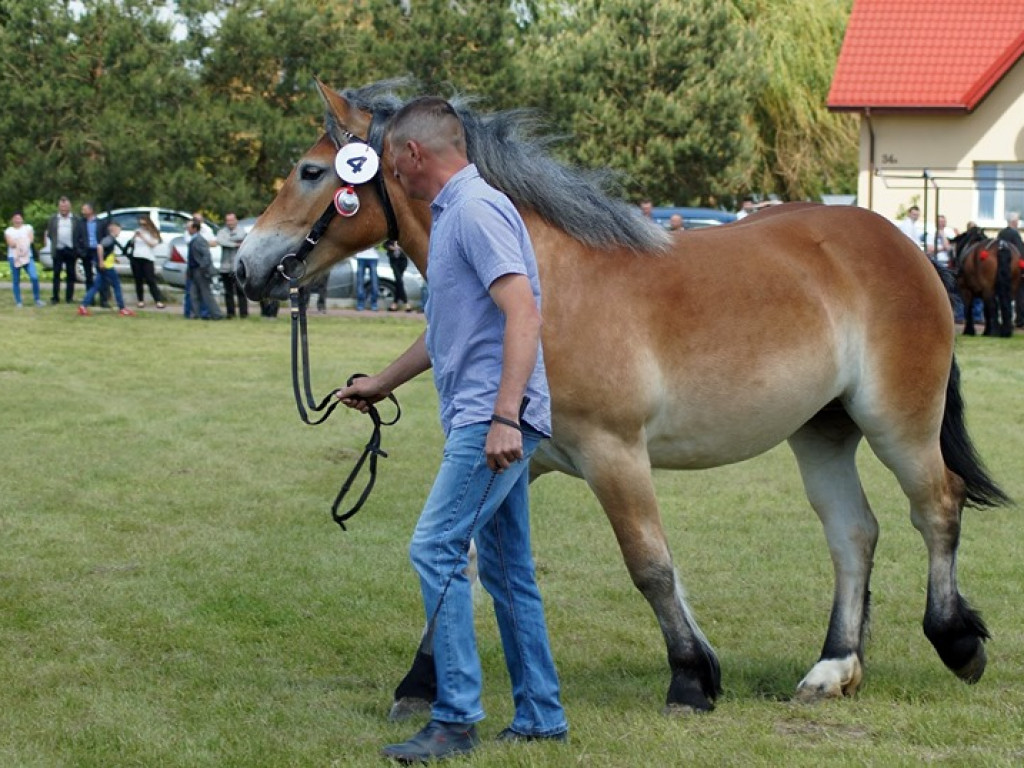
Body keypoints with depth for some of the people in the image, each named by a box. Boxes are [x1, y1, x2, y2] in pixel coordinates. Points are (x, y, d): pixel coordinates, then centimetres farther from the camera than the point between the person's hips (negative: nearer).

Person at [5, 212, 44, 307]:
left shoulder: (28, 228, 11)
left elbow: (30, 239, -4)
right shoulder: (8, 231, 8)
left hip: (27, 256, 0)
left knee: (34, 277, -14)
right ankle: (18, 302, 7)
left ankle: (37, 299, -3)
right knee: (16, 281, 0)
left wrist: (16, 242, -11)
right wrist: (24, 242, -11)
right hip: (14, 257, 0)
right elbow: (11, 244, -7)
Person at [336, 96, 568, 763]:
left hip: (492, 421, -11)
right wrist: (381, 384, 43)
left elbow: (523, 313, -23)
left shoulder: (477, 211, -13)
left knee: (437, 549, -15)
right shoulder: (451, 213, 20)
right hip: (482, 421, 11)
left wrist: (505, 418, -30)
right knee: (507, 569, 12)